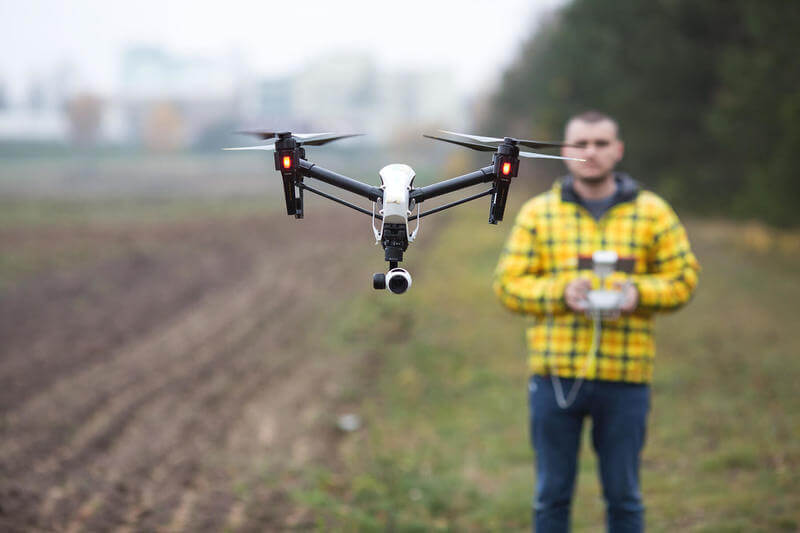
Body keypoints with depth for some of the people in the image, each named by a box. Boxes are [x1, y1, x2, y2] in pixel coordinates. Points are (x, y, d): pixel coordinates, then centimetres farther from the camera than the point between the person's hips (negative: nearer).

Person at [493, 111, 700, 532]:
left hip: (625, 377, 0)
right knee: (552, 495, 7)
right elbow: (507, 283, 4)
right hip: (555, 375, 0)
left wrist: (638, 292, -12)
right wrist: (560, 292, -14)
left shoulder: (653, 212, 7)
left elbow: (682, 277, 8)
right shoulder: (537, 213, 6)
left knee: (623, 496, 6)